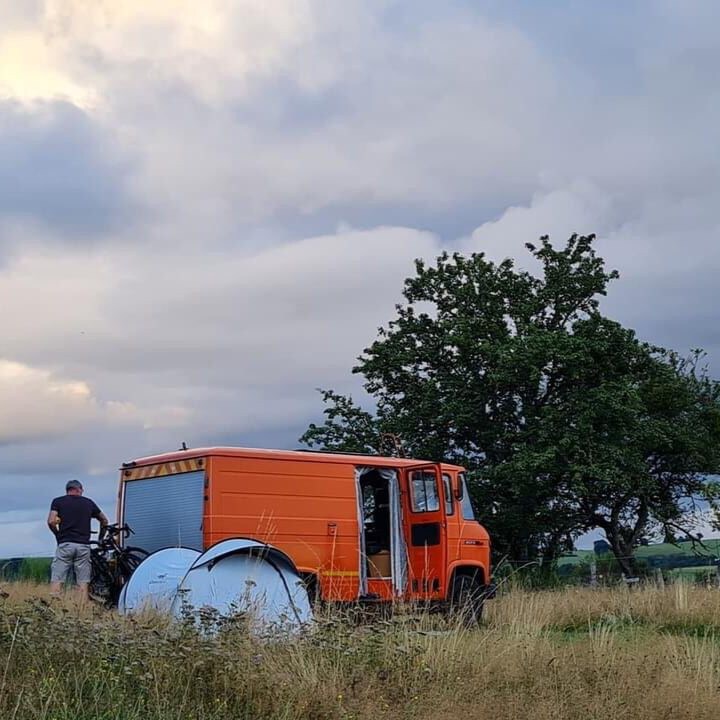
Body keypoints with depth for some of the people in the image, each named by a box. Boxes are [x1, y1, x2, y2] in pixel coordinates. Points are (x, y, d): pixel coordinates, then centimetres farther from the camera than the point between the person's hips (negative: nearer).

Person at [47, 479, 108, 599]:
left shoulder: (58, 501, 7)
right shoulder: (88, 502, 14)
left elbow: (51, 521, -8)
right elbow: (104, 520, 25)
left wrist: (58, 534, 10)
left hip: (65, 544, -1)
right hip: (83, 545, 2)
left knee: (56, 581, -3)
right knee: (83, 583, 3)